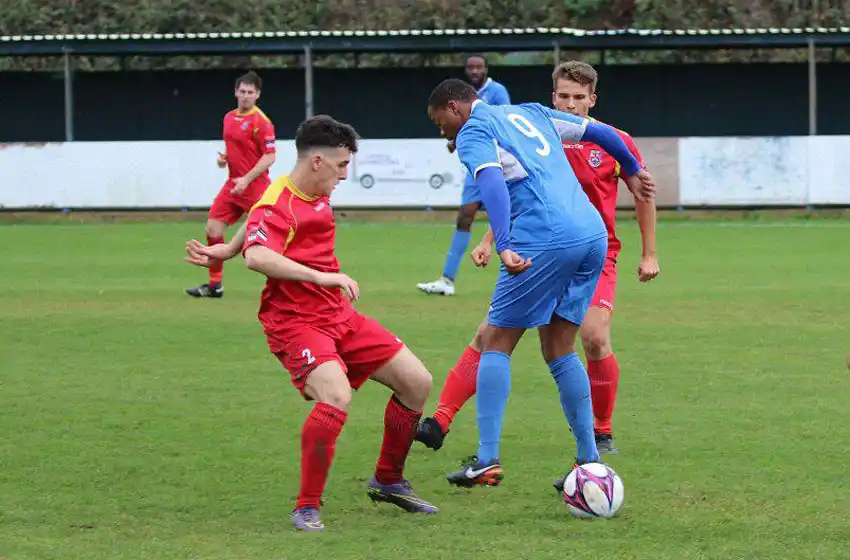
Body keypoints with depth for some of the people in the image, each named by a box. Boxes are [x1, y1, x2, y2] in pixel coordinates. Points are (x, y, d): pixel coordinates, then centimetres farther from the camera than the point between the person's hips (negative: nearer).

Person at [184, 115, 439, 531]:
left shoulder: (317, 196, 10)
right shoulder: (277, 205, -17)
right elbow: (257, 257, -37)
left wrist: (226, 251, 27)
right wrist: (321, 276, -42)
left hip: (339, 317, 9)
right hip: (296, 321, -9)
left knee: (416, 381, 6)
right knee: (336, 396, -33)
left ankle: (388, 481, 24)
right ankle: (307, 508, -20)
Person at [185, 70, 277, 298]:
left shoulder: (261, 121, -13)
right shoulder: (229, 118, 11)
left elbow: (270, 157, -16)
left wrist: (247, 179, -21)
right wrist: (224, 158, 4)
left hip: (255, 186, -8)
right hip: (233, 185, 8)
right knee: (213, 229, 3)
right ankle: (214, 284, 13)